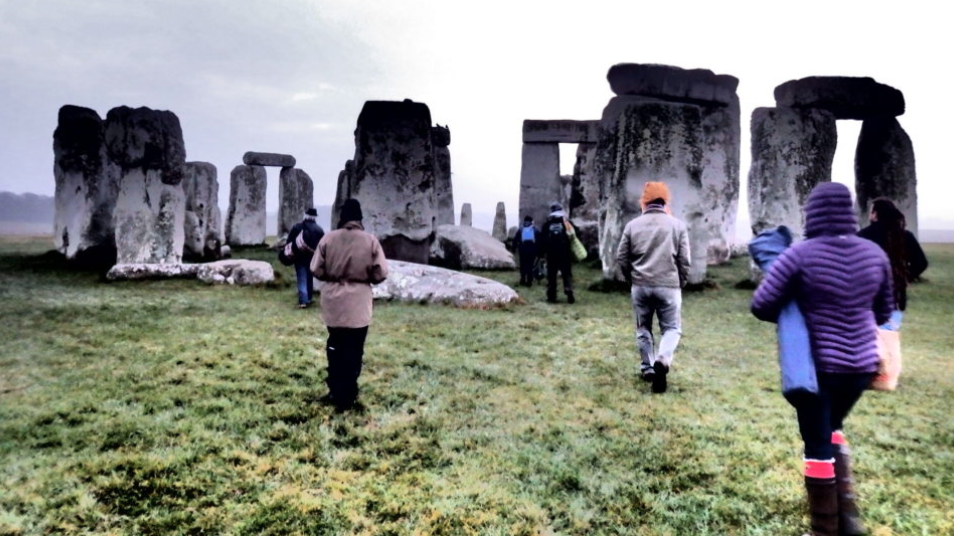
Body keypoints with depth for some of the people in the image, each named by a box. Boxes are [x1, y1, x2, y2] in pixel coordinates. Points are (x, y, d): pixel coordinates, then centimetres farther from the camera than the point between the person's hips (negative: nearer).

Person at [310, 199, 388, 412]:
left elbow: (316, 270, -3)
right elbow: (381, 274, -9)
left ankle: (336, 392, 28)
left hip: (333, 302, 2)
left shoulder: (328, 238, -6)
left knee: (335, 348, 18)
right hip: (358, 303, -2)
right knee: (353, 351, 9)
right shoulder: (370, 241, -9)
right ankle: (347, 397, 14)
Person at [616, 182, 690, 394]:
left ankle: (647, 368, 20)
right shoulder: (677, 225, 0)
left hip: (640, 286, 2)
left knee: (643, 328, 16)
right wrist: (681, 283, 16)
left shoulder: (633, 225, 3)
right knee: (672, 328, 6)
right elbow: (684, 260, 1)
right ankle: (662, 361, -18)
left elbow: (621, 258, 5)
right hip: (668, 286, -2)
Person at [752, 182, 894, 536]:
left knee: (817, 444, 7)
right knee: (832, 427, 26)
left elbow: (761, 305, -14)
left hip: (817, 364, -5)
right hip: (862, 362, 5)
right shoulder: (874, 253, 1)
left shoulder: (801, 254, -14)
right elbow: (883, 311, 12)